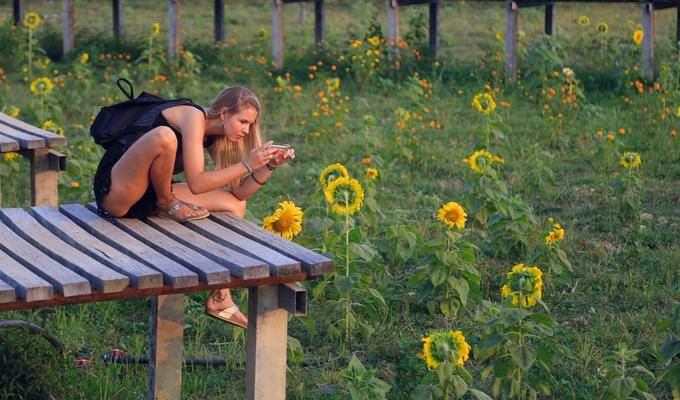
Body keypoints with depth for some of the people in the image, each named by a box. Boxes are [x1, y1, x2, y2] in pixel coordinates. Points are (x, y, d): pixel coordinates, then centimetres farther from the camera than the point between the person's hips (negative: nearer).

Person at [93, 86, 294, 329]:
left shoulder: (214, 136, 8)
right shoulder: (193, 117, -18)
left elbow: (240, 192, 8)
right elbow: (196, 184, -27)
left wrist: (270, 165, -7)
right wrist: (247, 165, -25)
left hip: (149, 196, 9)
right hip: (115, 190, -9)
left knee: (235, 205, 5)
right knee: (163, 136, -36)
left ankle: (220, 298, 7)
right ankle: (166, 205, -9)